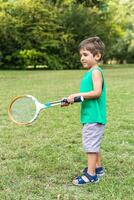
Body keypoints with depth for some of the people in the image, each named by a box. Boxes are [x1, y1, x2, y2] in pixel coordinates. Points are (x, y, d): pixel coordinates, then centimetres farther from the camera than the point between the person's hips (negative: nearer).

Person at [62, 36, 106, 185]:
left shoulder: (96, 72, -14)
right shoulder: (89, 72, 14)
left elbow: (96, 92, -24)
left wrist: (77, 95, -21)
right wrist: (72, 100, 9)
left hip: (94, 117, -10)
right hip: (90, 116, 10)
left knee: (90, 144, -5)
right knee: (93, 144, 19)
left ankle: (91, 174, 1)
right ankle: (98, 167, 32)